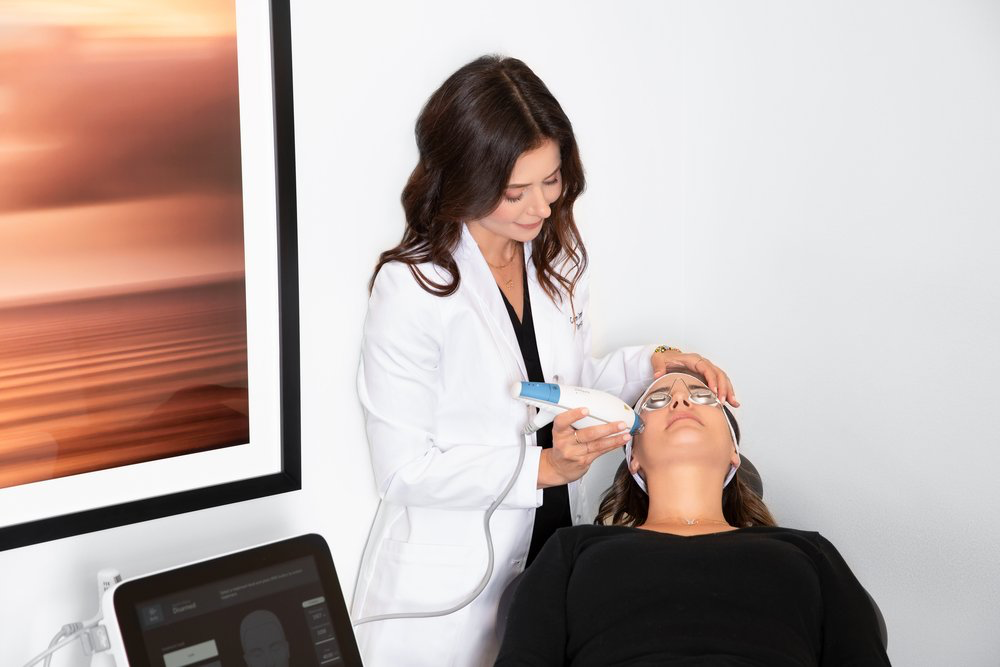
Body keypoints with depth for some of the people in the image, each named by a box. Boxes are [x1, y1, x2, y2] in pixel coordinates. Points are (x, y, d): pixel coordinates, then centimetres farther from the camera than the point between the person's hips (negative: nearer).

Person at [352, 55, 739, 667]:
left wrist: (652, 364, -1)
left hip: (553, 552, 6)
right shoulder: (412, 287, -19)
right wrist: (543, 467, -24)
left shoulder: (557, 258, 2)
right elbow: (404, 470, -19)